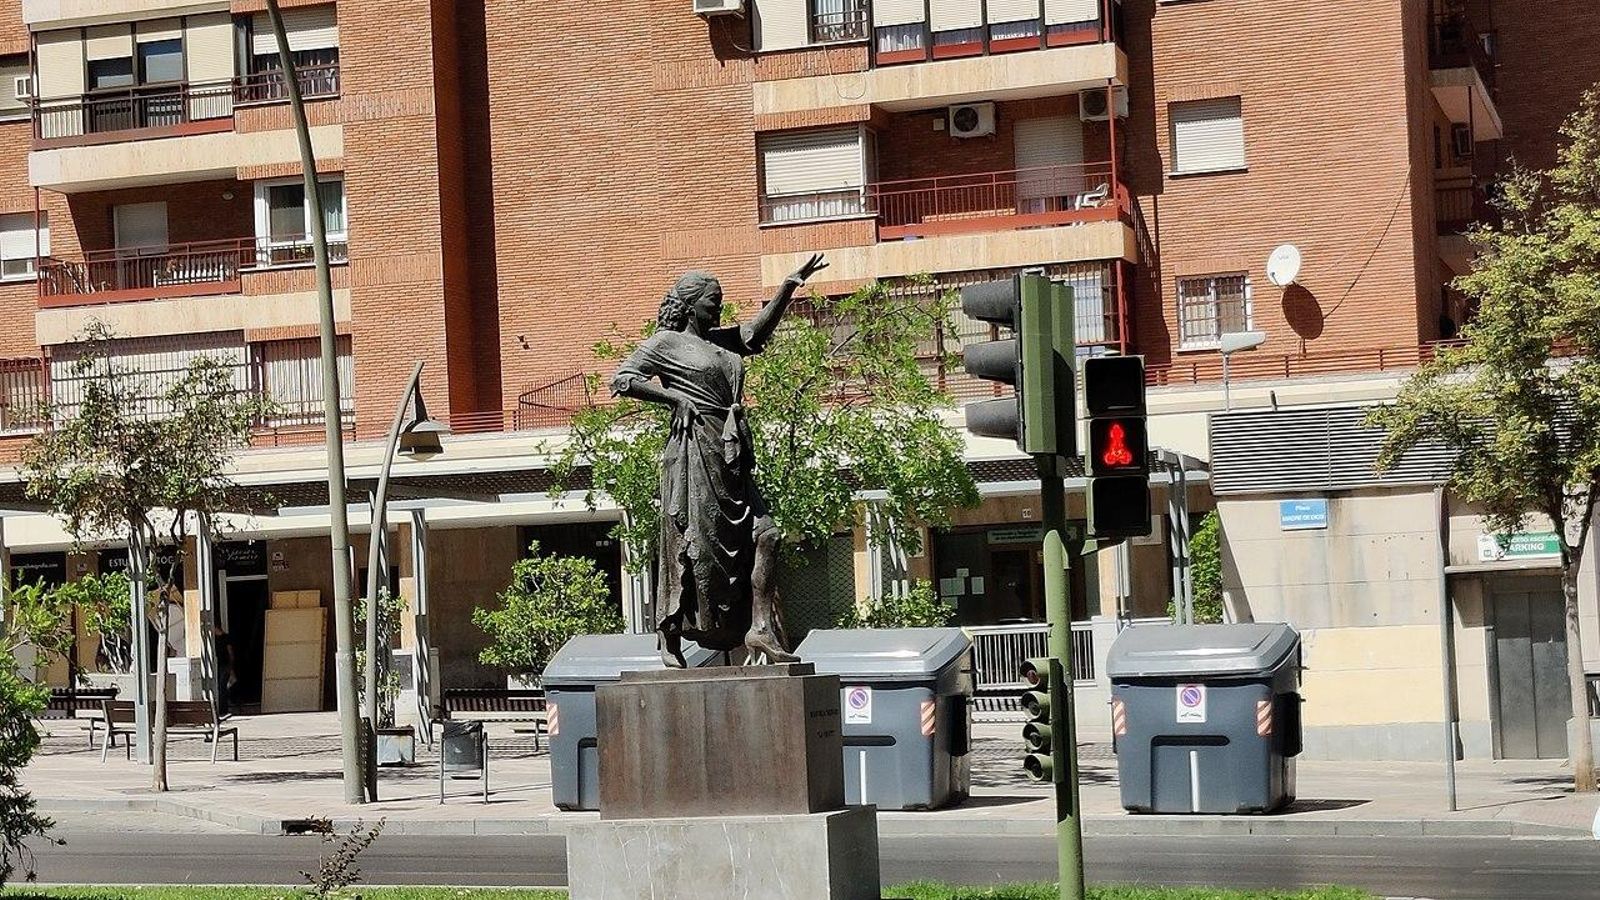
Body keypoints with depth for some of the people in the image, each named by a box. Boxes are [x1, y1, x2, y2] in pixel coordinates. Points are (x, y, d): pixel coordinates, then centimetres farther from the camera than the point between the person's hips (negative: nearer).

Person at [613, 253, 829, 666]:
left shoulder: (721, 341, 21)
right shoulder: (666, 343, 1)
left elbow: (757, 330, 10)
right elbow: (622, 380, -5)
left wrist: (791, 285, 2)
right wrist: (674, 397, -10)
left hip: (732, 455, 8)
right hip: (694, 452, -8)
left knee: (764, 534, -3)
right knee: (691, 548, -7)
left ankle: (759, 628, -4)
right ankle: (670, 641, 0)